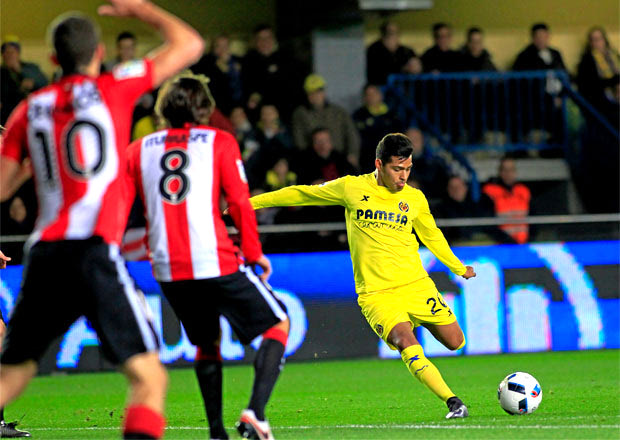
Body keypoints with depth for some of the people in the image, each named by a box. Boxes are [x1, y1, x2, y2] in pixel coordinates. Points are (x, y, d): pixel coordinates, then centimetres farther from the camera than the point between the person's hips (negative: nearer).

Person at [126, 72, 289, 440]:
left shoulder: (139, 149, 13)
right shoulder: (219, 141, 5)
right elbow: (240, 202, 0)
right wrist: (254, 253, 8)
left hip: (168, 268, 4)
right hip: (216, 261, -4)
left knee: (206, 342, 24)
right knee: (278, 324, 10)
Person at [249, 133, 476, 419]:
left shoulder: (415, 199, 5)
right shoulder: (351, 188, -2)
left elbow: (431, 235, 23)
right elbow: (302, 194, 10)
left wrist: (458, 267, 31)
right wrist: (251, 202, 15)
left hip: (416, 285, 3)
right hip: (376, 293, -3)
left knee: (455, 342, 2)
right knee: (406, 343, -27)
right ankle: (452, 402, -23)